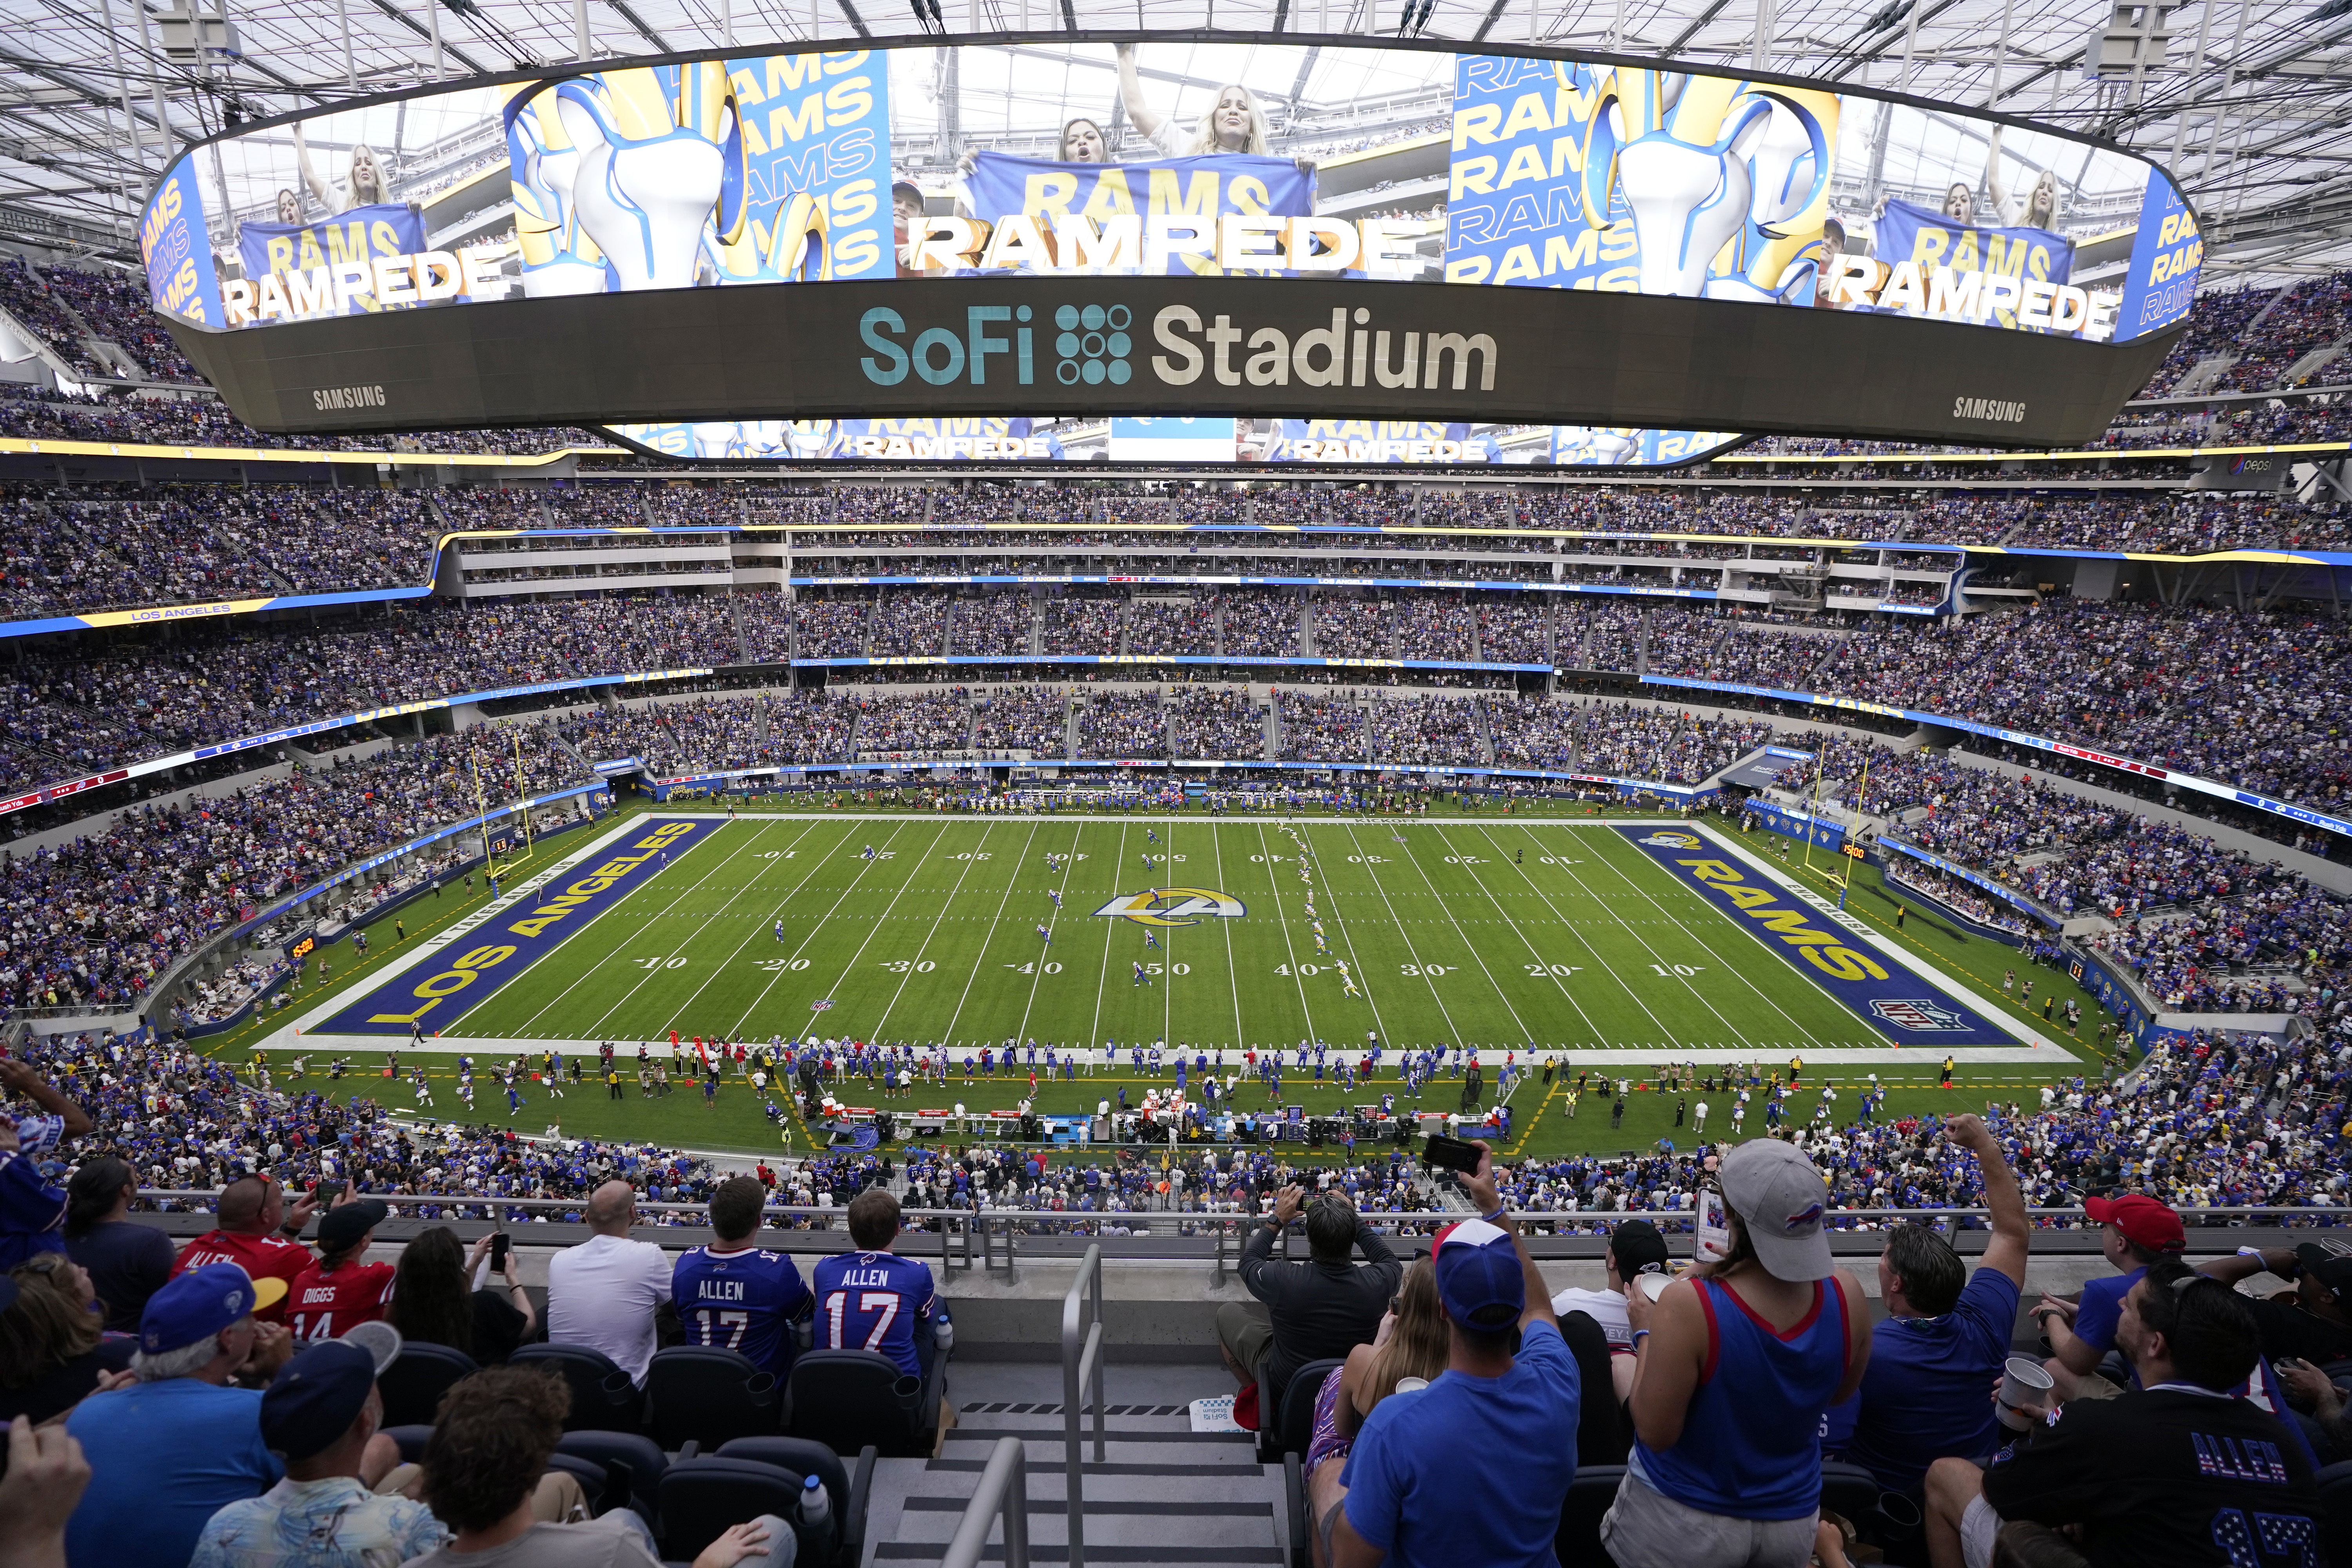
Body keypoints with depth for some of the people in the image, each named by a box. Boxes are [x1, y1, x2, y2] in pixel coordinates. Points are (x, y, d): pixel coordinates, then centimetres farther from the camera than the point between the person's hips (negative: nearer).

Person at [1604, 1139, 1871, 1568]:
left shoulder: (1687, 1305, -32)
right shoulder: (1847, 1298, -18)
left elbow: (1656, 1432, -22)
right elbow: (1840, 1393, 3)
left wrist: (1645, 1335, -9)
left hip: (1682, 1523, -3)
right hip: (1793, 1521, 3)